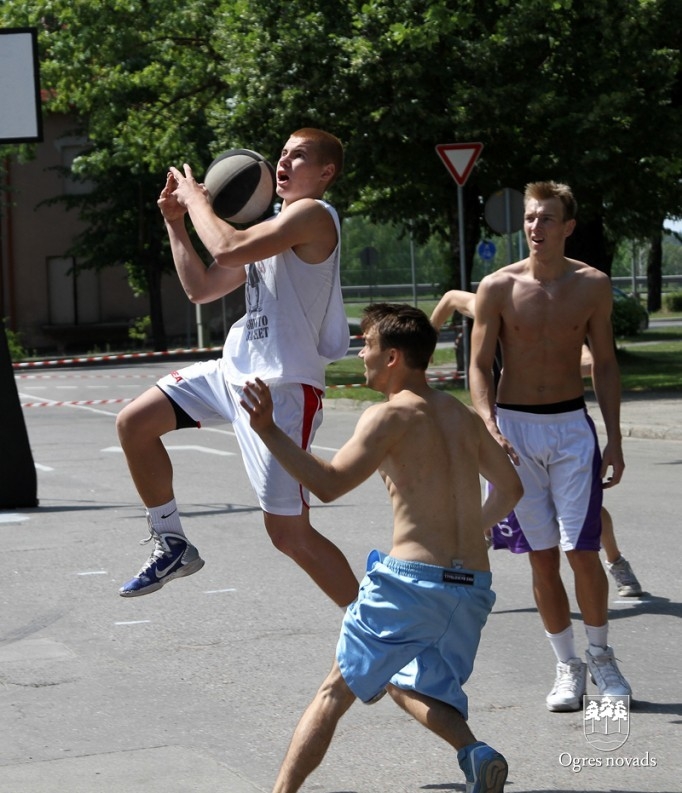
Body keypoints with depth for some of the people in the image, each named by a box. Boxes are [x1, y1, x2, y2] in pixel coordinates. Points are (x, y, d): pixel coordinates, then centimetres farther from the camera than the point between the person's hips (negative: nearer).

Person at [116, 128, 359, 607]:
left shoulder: (312, 214, -12)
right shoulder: (272, 228, 18)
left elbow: (228, 249, -27)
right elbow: (201, 288, 21)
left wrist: (196, 199, -9)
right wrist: (175, 222, 12)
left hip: (283, 389, -10)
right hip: (234, 371, 10)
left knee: (289, 533, -8)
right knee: (134, 423, 9)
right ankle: (172, 545, 21)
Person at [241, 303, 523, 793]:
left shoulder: (390, 416, -6)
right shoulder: (463, 416, 15)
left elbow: (329, 484, -18)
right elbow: (510, 488, 25)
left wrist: (268, 430, -19)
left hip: (411, 579, -6)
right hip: (473, 587, 6)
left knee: (336, 690, 6)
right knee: (409, 684, 23)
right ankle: (474, 751, -4)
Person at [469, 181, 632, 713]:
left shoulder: (592, 285, 0)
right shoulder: (498, 288, -4)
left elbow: (605, 365, 6)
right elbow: (480, 365, -1)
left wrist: (614, 440, 3)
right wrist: (489, 424, -17)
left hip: (572, 428, 0)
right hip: (516, 427, 0)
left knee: (583, 552, -6)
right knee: (543, 558, 4)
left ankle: (601, 655, 15)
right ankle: (568, 666, 16)